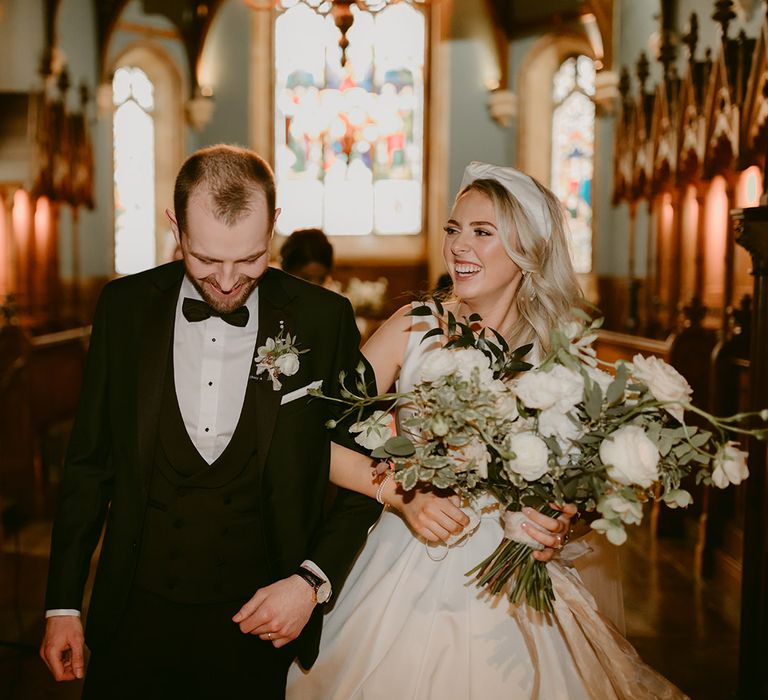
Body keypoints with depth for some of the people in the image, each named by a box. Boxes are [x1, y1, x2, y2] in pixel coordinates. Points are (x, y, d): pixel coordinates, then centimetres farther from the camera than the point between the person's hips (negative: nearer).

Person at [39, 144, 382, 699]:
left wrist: (313, 581, -11)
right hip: (136, 616, 1)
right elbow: (90, 463, 2)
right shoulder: (125, 306, -4)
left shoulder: (325, 319, -9)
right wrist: (63, 605, 4)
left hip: (260, 620, -1)